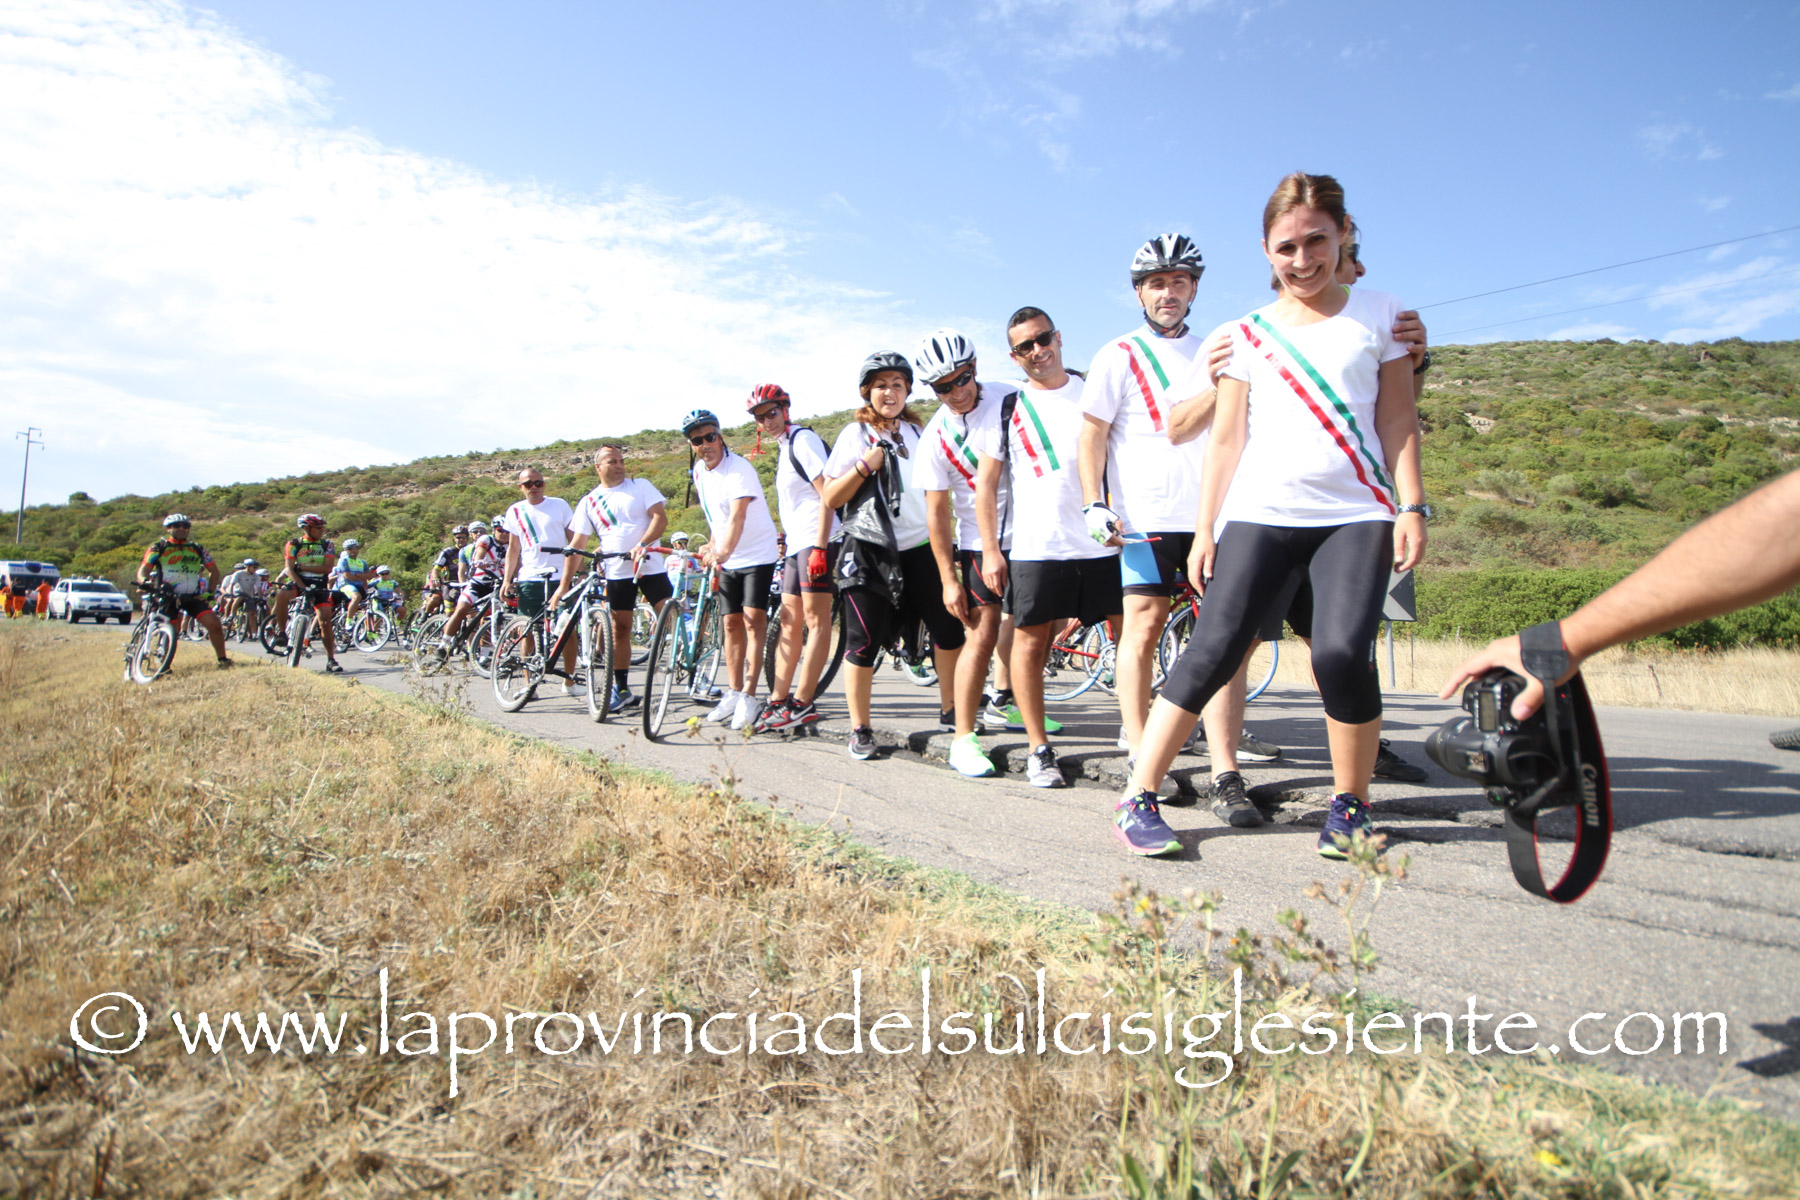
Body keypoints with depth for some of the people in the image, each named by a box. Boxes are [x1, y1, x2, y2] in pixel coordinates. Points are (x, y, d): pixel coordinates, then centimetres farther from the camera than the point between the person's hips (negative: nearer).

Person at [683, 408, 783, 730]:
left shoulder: (739, 468, -20)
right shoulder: (699, 472, 5)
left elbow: (737, 516, -33)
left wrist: (723, 551, -47)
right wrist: (713, 546, 15)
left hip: (758, 555, -7)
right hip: (726, 559, 7)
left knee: (753, 619, -15)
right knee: (731, 623, 8)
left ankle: (749, 696, -13)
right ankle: (733, 693, 14)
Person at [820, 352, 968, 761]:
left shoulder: (918, 432, 13)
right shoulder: (856, 434, -1)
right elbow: (830, 499, -5)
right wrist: (865, 465, -16)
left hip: (919, 547, 4)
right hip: (869, 551, -4)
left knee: (949, 630, 2)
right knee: (864, 641, -3)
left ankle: (951, 708, 22)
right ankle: (860, 729, 9)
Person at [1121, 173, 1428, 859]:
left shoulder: (1379, 317, 12)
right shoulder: (1248, 333, 11)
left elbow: (1397, 423, 10)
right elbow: (1227, 438, 10)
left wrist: (1411, 506, 0)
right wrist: (1205, 528, 4)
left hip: (1355, 516, 0)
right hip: (1258, 513, 0)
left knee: (1342, 652, -18)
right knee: (1214, 650, -11)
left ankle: (1350, 805, 4)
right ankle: (1137, 799, -5)